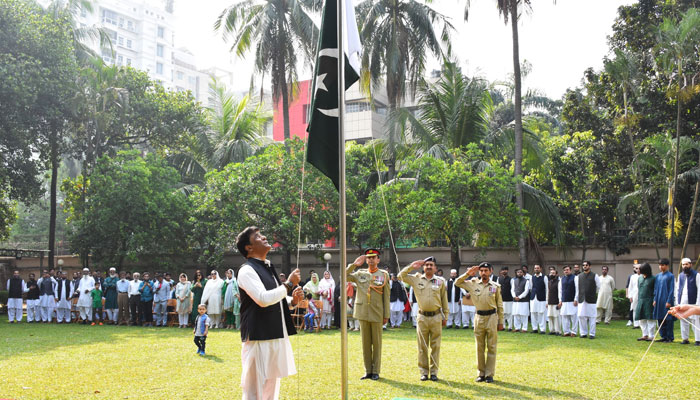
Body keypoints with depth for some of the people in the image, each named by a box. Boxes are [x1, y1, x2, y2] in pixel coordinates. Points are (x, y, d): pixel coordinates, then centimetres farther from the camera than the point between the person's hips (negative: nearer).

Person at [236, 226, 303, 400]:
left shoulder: (268, 268, 18)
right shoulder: (247, 270, -11)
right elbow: (263, 299, -24)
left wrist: (293, 300, 6)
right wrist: (289, 284, -13)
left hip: (276, 336, 9)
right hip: (259, 338, -9)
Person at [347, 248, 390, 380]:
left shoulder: (383, 275, 2)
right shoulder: (360, 274, 8)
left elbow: (386, 297, 2)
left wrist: (386, 315, -1)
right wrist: (354, 264, -4)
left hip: (377, 314, -2)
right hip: (363, 313, 2)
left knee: (377, 343, 4)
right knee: (366, 343, 7)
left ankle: (376, 371, 12)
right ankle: (368, 371, 15)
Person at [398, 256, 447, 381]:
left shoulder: (440, 281, 5)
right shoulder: (416, 279, 5)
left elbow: (444, 300, 9)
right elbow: (401, 276, 3)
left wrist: (445, 317, 8)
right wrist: (411, 266, -4)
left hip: (436, 317, 0)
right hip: (422, 317, 0)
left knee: (435, 346, 4)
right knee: (422, 346, 4)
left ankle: (434, 372, 11)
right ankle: (423, 372, 11)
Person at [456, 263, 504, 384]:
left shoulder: (495, 286, 3)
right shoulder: (473, 283, 5)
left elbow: (499, 305, 6)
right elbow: (457, 283, 7)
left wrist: (500, 322, 5)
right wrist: (467, 274, -3)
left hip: (492, 317, -1)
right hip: (479, 317, 1)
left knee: (491, 347, 1)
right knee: (479, 347, 7)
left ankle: (489, 374, 6)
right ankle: (481, 373, 15)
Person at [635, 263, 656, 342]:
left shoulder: (653, 278, -4)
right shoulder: (640, 278, 13)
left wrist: (654, 301, -11)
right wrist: (637, 300, 18)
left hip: (649, 301, -6)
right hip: (641, 300, 6)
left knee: (650, 319, -4)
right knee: (642, 319, 7)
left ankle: (651, 336, 1)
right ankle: (645, 335, 15)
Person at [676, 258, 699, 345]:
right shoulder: (680, 275, 14)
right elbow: (677, 289, 17)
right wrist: (677, 300, 9)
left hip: (692, 301, -5)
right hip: (682, 301, 5)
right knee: (683, 320, 6)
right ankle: (685, 338, 12)